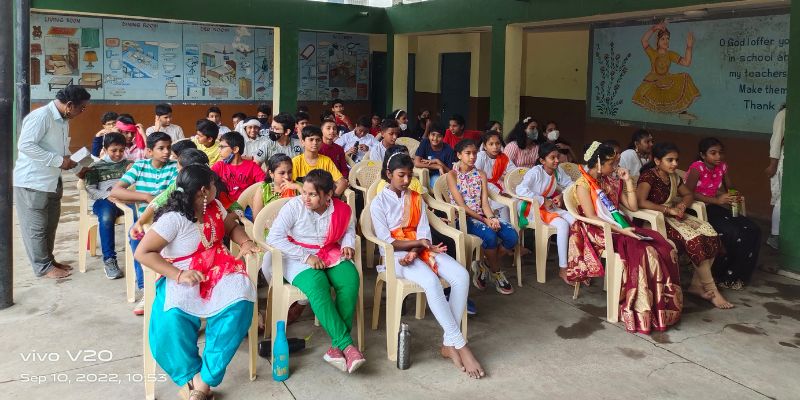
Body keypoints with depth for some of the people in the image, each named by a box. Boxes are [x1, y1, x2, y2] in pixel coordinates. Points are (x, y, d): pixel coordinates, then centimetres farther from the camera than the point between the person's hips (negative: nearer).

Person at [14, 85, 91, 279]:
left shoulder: (63, 120, 9)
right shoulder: (40, 116, -19)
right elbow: (25, 145, -26)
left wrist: (73, 161, 3)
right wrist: (58, 161, -25)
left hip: (52, 181, 9)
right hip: (32, 181, -9)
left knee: (50, 225, 16)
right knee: (36, 226, 3)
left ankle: (48, 260, 29)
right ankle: (43, 267, 11)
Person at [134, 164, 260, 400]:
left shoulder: (214, 206, 5)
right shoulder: (173, 218, -15)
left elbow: (232, 227, 23)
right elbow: (142, 253, -17)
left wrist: (245, 242, 0)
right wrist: (178, 275, -26)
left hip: (218, 268, 5)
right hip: (184, 275, -5)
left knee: (239, 301, -27)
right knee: (173, 319, -35)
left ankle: (205, 378, -21)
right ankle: (190, 378, -11)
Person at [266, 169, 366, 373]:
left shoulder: (342, 210, 0)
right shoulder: (294, 206, -11)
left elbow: (349, 228, 23)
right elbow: (273, 237, -16)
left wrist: (348, 244, -1)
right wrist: (306, 256, -19)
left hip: (331, 255, 3)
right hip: (299, 258, -3)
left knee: (350, 281, -29)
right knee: (317, 286, -35)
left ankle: (337, 346, -22)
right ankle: (347, 345, -31)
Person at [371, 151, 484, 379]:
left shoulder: (416, 199, 15)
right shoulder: (378, 203, 0)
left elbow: (424, 232, 4)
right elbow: (386, 241, -8)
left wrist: (414, 252, -16)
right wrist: (418, 242, -14)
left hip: (421, 249, 5)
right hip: (396, 254, -5)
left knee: (461, 276, -23)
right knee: (431, 282, -36)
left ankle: (449, 343, -20)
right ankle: (460, 345, -29)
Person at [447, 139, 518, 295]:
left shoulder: (481, 174, 13)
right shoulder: (452, 175, -2)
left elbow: (484, 202, 4)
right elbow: (461, 205, -9)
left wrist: (491, 218, -17)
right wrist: (484, 220, -16)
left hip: (482, 216, 5)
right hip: (463, 218, -5)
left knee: (512, 236, -20)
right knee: (490, 235, -34)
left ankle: (483, 265, 2)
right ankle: (497, 273, -6)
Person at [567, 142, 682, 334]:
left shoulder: (612, 181, 18)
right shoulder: (583, 184, -4)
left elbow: (633, 207, 17)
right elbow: (591, 217, -15)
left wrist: (628, 181, 9)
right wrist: (620, 230, -23)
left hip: (621, 228, 7)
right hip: (598, 232, -7)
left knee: (664, 248, -17)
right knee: (643, 252, -30)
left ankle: (662, 307, -16)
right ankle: (641, 311, -24)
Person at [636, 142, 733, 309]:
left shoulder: (673, 176, 11)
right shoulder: (649, 176, -13)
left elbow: (689, 195, 23)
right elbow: (641, 201, -28)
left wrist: (682, 205, -1)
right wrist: (669, 209, -24)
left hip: (674, 216, 8)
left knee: (710, 235, -13)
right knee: (694, 240, -27)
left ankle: (697, 285, -7)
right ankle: (711, 290, -14)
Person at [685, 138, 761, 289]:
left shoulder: (722, 166, 6)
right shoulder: (697, 168, -14)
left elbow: (730, 188, 18)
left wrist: (734, 197, -8)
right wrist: (717, 200, -28)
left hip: (715, 208, 7)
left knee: (753, 231, -10)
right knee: (735, 234, -26)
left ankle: (737, 275, 1)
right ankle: (722, 275, -5)